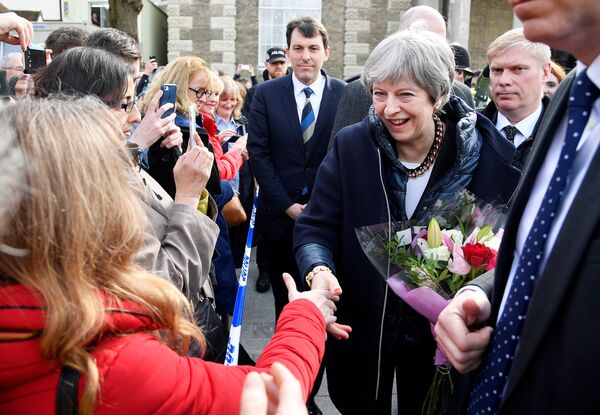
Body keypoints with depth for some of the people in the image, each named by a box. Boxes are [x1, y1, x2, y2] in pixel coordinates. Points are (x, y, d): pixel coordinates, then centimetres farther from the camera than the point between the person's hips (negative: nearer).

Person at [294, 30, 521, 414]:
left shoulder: (492, 155, -14)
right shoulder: (351, 146, -12)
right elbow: (316, 228, -12)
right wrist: (319, 273, -32)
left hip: (443, 334, 0)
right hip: (359, 328, 1)